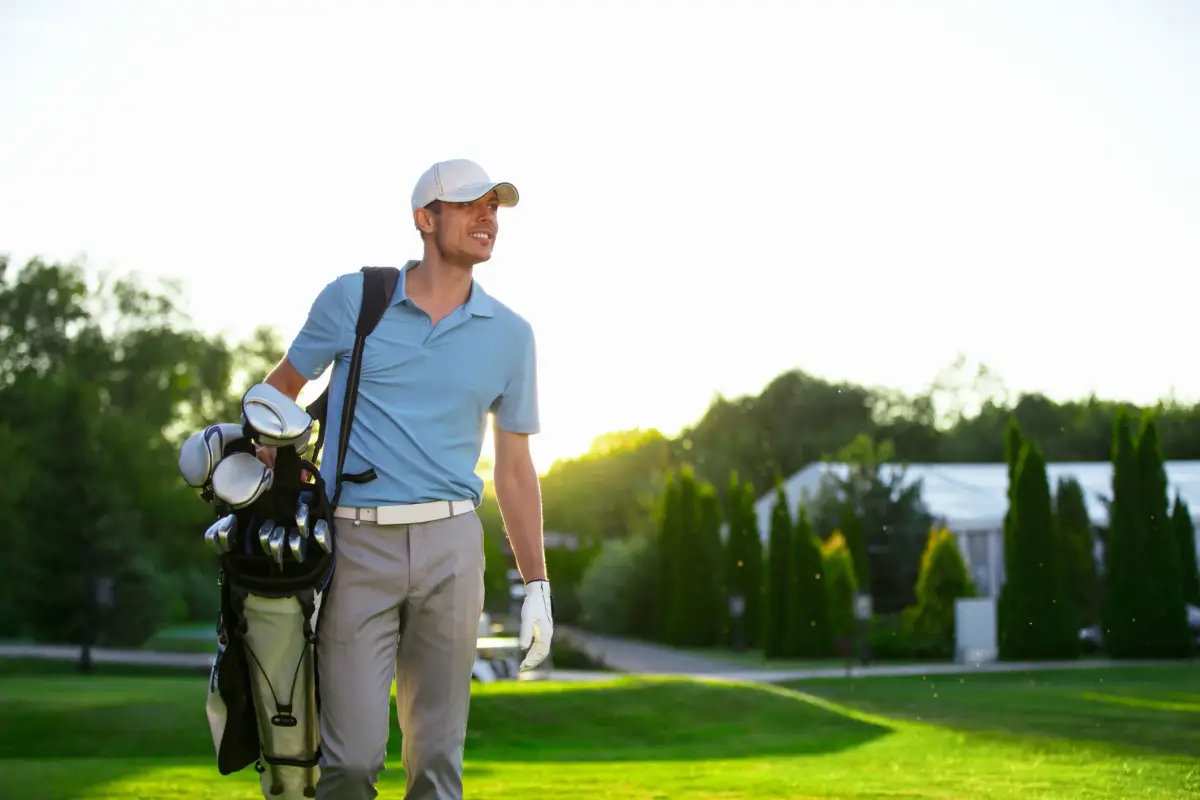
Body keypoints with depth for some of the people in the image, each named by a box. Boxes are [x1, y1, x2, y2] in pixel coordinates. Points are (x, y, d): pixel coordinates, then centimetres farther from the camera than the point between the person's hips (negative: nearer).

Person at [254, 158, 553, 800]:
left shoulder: (509, 334, 9)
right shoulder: (351, 300, 4)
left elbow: (514, 469, 13)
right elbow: (280, 387, 16)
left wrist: (536, 587, 10)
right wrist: (274, 451, -5)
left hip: (451, 548, 2)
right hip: (357, 545, -2)